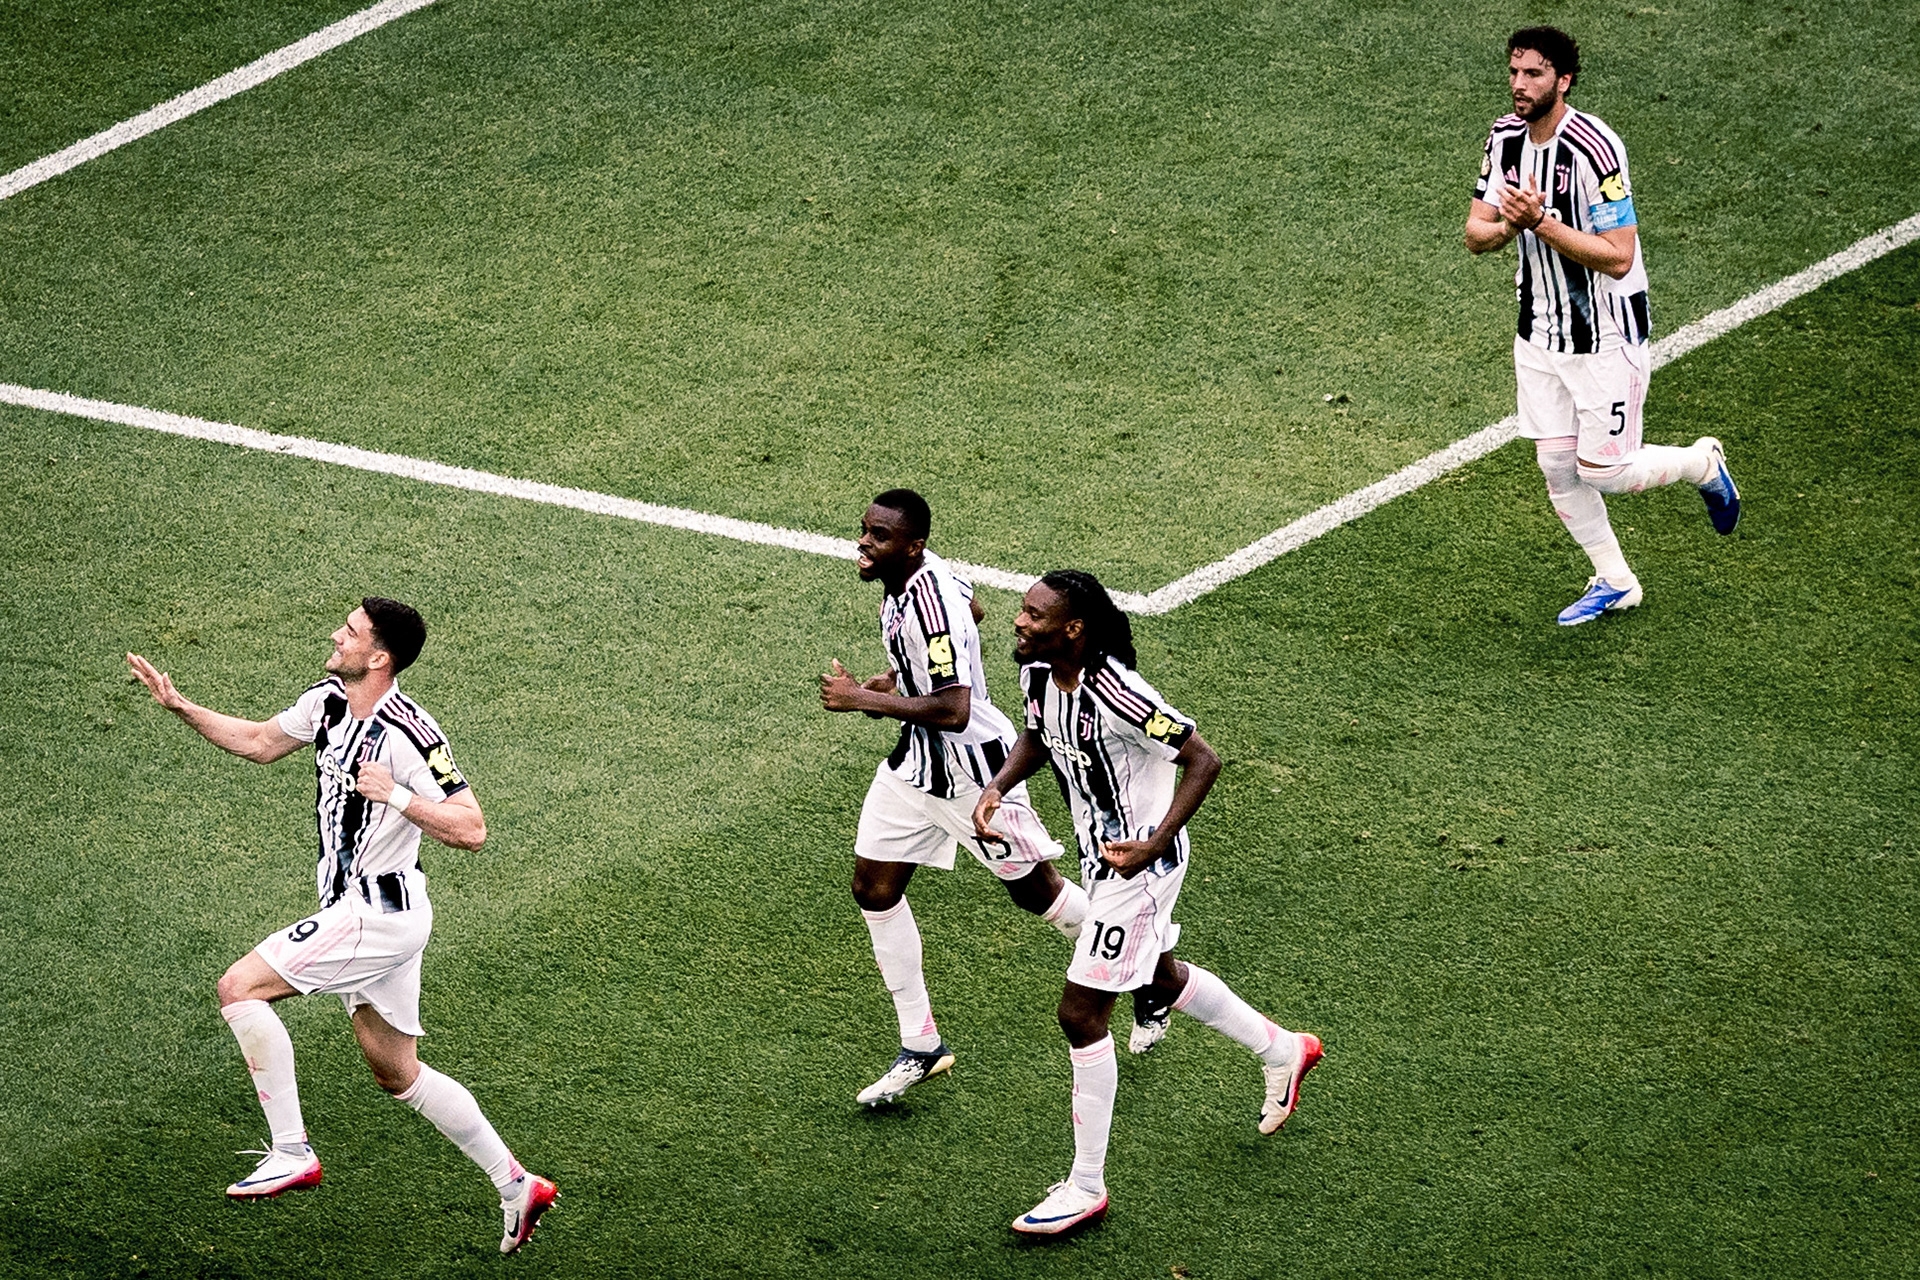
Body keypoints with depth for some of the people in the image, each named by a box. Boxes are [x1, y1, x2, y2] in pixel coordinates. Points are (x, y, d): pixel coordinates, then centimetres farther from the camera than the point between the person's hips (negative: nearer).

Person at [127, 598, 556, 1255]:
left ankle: (291, 1152, -8)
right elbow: (260, 742, 22)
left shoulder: (409, 735, -21)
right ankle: (517, 1187, 22)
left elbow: (472, 830, -21)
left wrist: (396, 796, -29)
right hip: (360, 911, 9)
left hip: (379, 915, -9)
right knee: (398, 1074, 15)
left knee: (240, 986, -11)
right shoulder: (327, 702, 4)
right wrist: (180, 707, 15)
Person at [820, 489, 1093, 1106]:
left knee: (1034, 890, 8)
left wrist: (862, 698, -31)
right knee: (874, 889, 6)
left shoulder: (931, 605, -31)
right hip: (917, 760, 9)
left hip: (971, 767, -9)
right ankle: (920, 1047, 15)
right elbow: (972, 610, 19)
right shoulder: (905, 574, -2)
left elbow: (954, 710, -37)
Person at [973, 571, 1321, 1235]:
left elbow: (1203, 760, -25)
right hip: (1101, 852, 9)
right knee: (1161, 976, 29)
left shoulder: (1116, 695, -31)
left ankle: (1086, 1187, 5)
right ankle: (1282, 1050, 53)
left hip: (1138, 863, -9)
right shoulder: (1038, 674, -7)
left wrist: (1154, 845, -30)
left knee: (1080, 1013, -7)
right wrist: (996, 788, -3)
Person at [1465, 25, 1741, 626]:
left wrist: (1541, 222, -30)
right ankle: (1613, 582, 28)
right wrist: (1507, 226, -21)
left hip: (1605, 337, -7)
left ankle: (1702, 463, 27)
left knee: (1604, 473, -2)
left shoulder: (1594, 150, -24)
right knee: (1557, 468, 9)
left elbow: (1618, 258, -26)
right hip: (1539, 332, 7)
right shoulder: (1505, 138, -1)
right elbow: (1475, 235, 2)